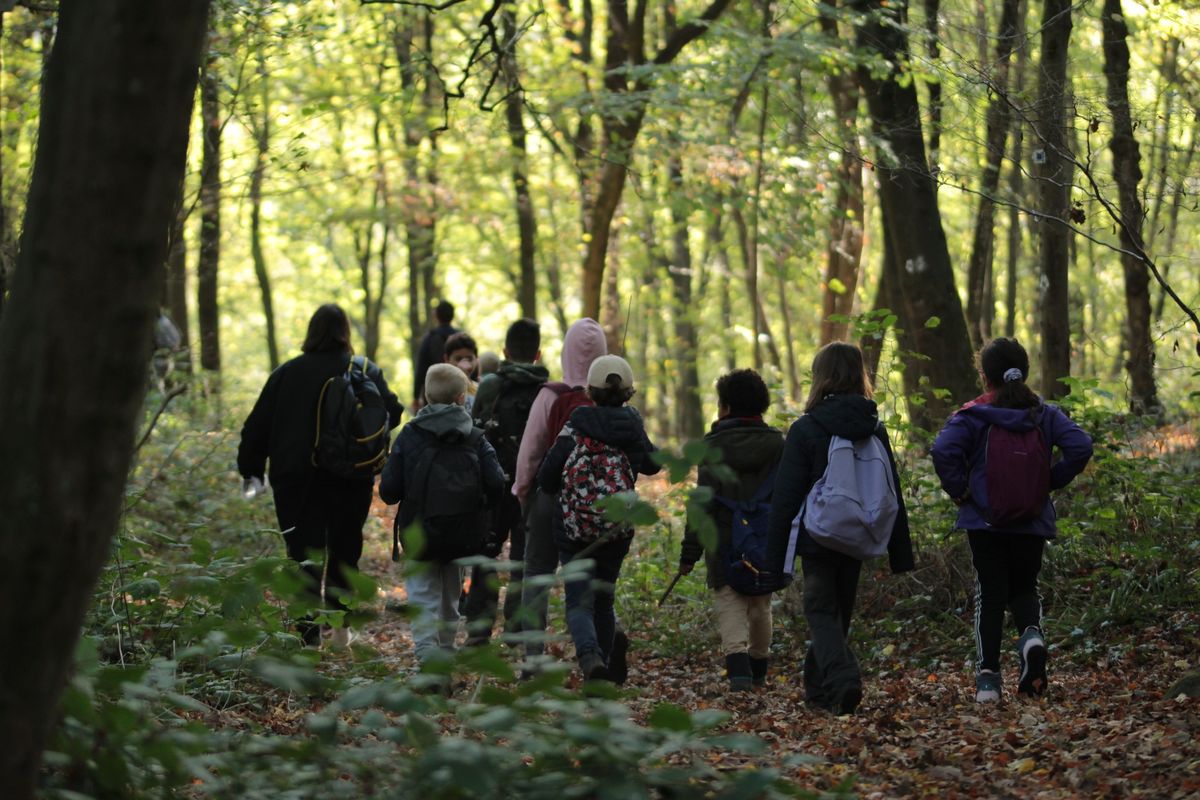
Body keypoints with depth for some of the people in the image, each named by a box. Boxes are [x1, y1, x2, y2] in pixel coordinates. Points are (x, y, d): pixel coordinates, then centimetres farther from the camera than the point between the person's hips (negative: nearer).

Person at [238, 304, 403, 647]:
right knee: (344, 552, 17)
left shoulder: (287, 373, -1)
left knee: (304, 556, 0)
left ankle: (309, 635, -9)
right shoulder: (367, 373, -1)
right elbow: (392, 414, -4)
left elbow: (258, 425, 0)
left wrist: (251, 470, 9)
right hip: (351, 482, 1)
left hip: (296, 480, -1)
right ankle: (340, 628, 21)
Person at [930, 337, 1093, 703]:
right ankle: (1031, 634, -14)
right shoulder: (1045, 415, 3)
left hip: (984, 522, -2)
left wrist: (959, 490, -7)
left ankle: (987, 677, -3)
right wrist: (1052, 481, 2)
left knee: (989, 595, 6)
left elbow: (944, 451, -21)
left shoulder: (972, 416, -5)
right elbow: (1081, 446, -9)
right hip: (1033, 522, 2)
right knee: (1024, 588, 18)